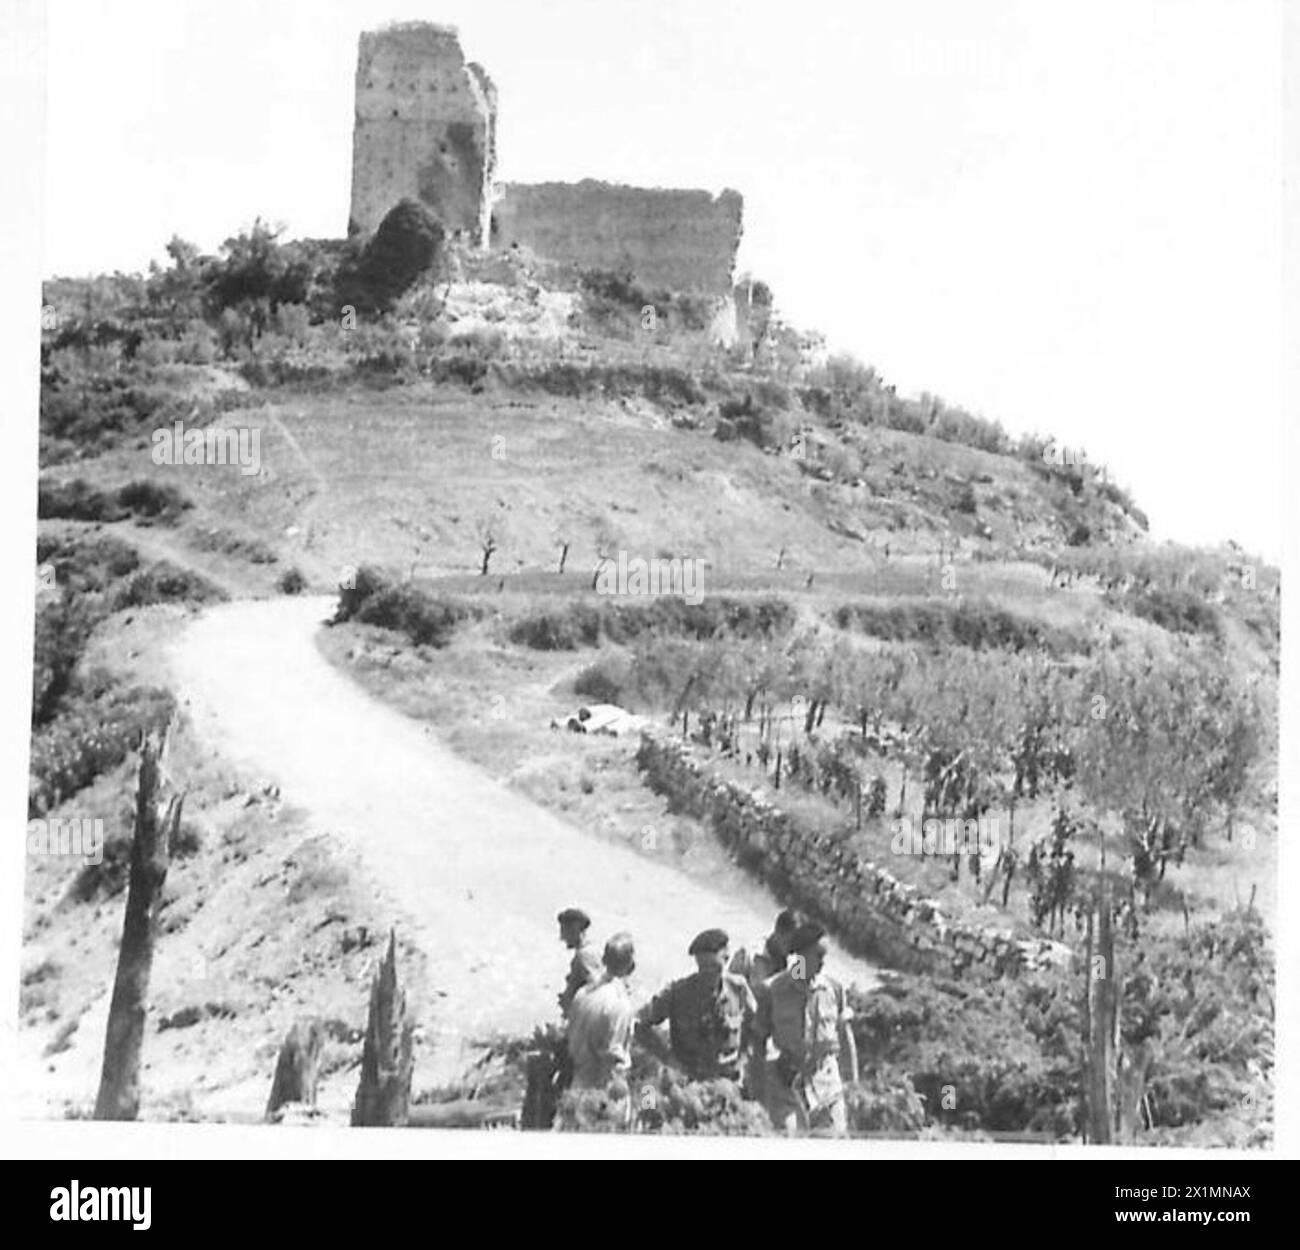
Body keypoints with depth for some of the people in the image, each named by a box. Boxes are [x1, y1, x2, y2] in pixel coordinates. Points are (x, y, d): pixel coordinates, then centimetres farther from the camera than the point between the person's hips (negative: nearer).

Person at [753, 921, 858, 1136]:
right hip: (786, 1086, -2)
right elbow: (758, 1038, 2)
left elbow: (845, 1038, 10)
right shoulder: (774, 989, -5)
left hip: (827, 1082, 2)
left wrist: (851, 1085, 12)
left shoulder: (834, 988, 1)